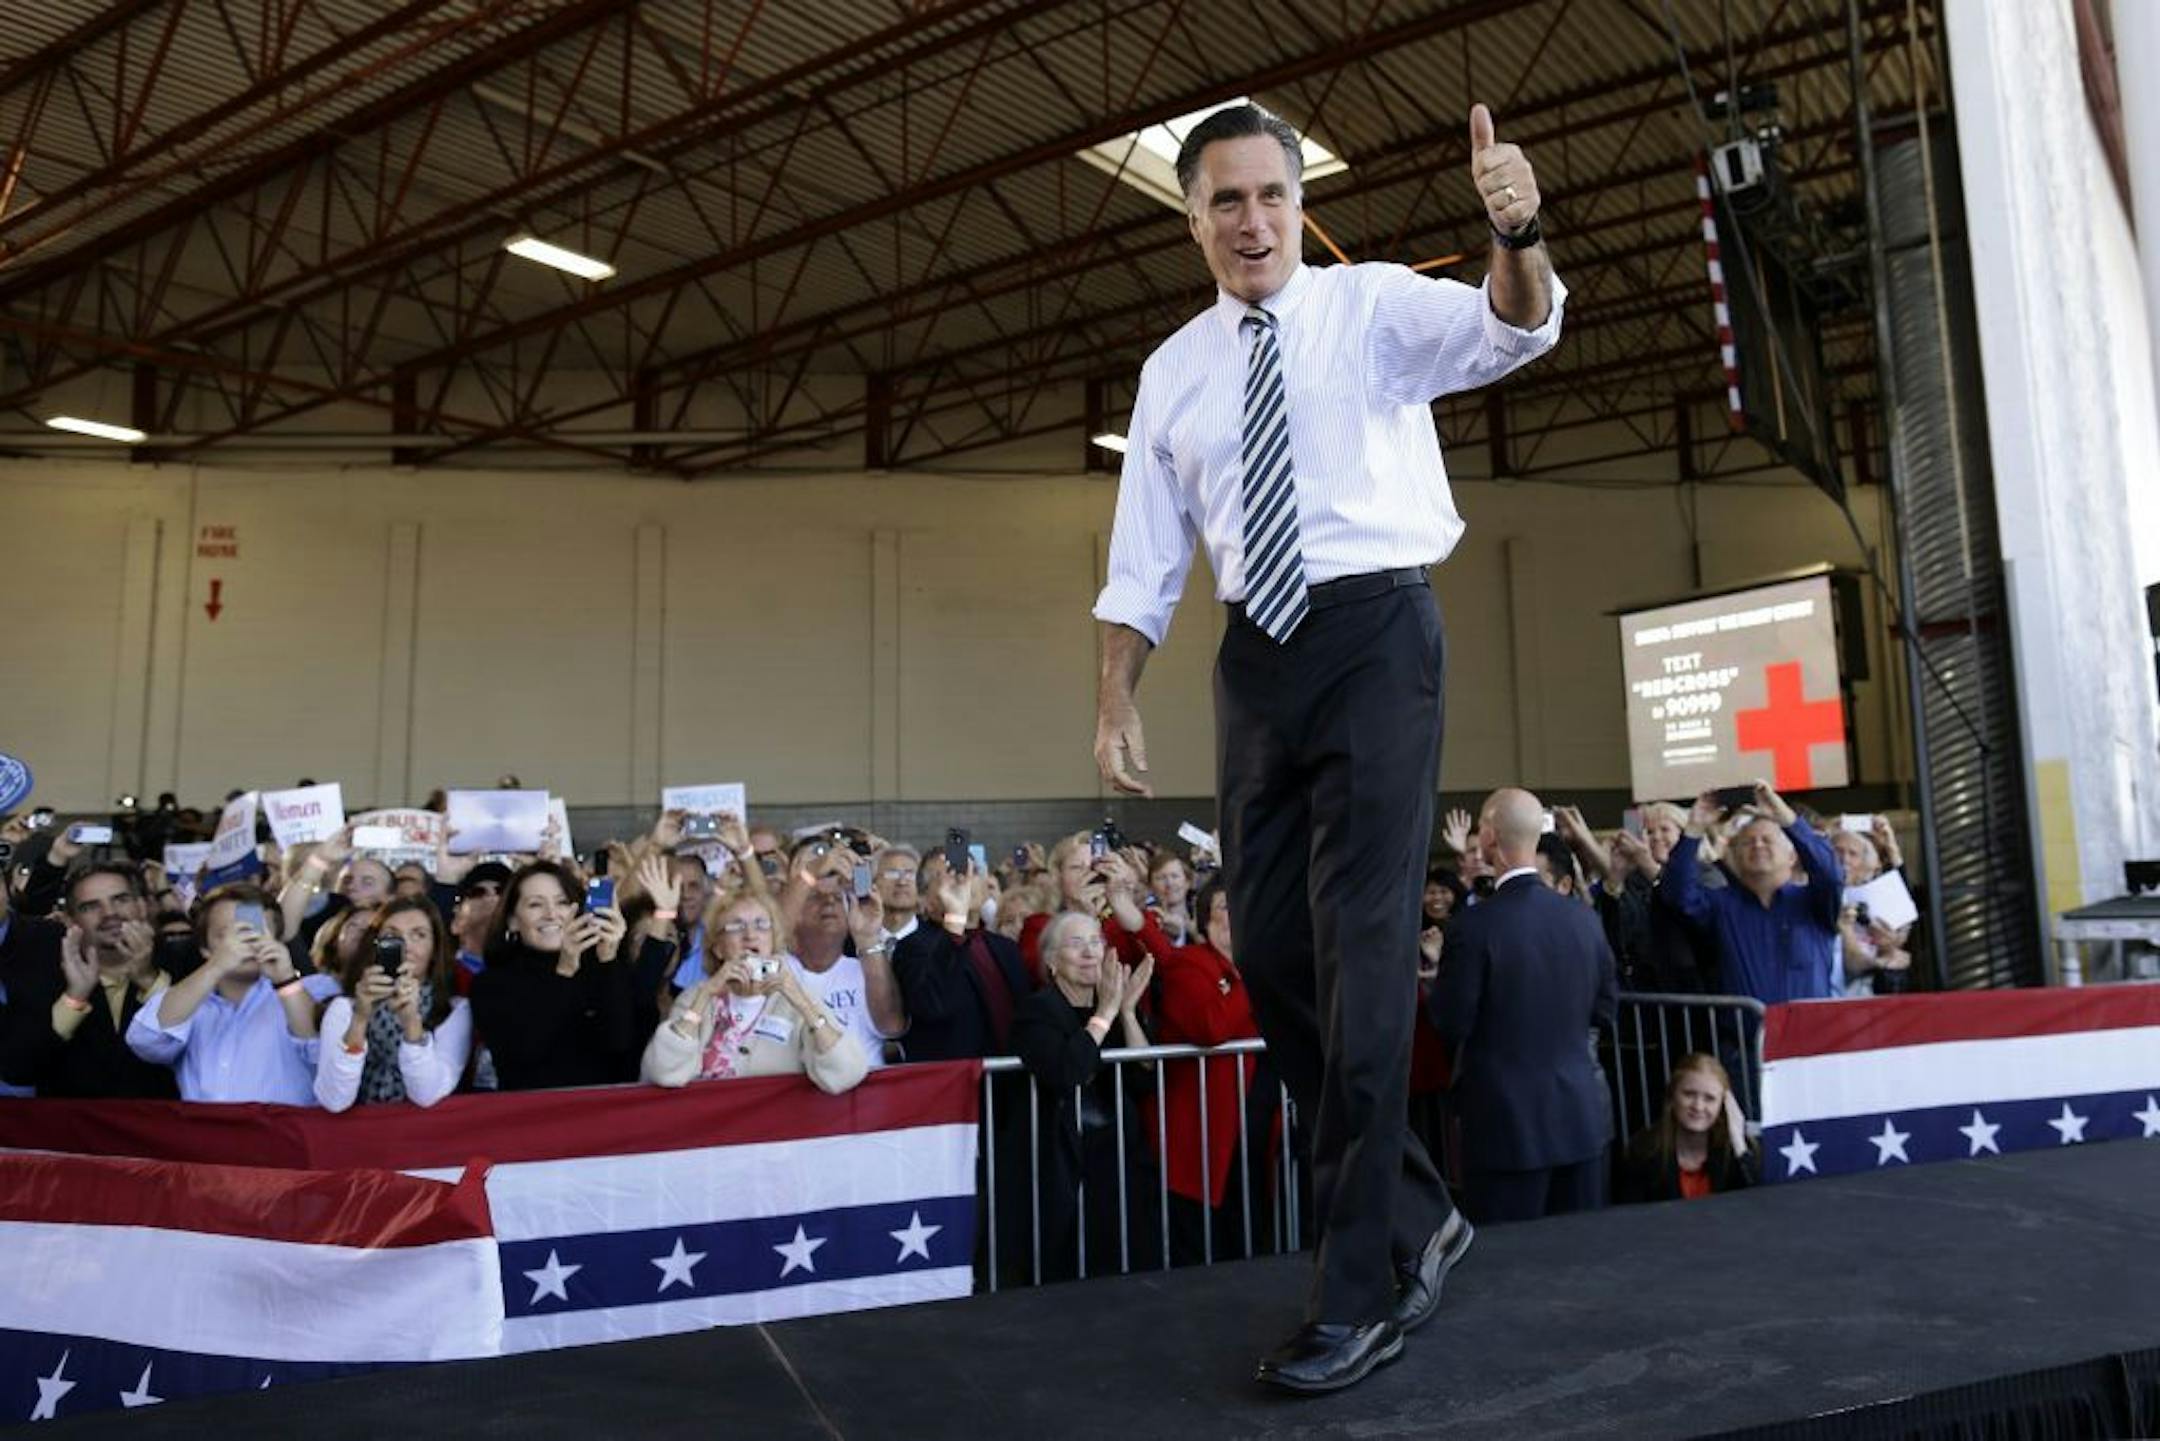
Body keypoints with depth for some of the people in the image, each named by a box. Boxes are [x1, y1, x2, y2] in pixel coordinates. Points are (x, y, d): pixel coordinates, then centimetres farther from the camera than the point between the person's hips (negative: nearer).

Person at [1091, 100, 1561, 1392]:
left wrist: (1519, 236, -34)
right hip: (1258, 655, 5)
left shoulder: (1376, 306, 5)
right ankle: (1416, 1216, 24)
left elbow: (1513, 332, -14)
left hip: (1377, 633, -5)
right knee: (1269, 951, 5)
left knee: (1363, 948, -9)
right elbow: (1146, 557, 14)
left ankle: (1360, 1291, 2)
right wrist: (1117, 702, 6)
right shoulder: (1174, 371, 15)